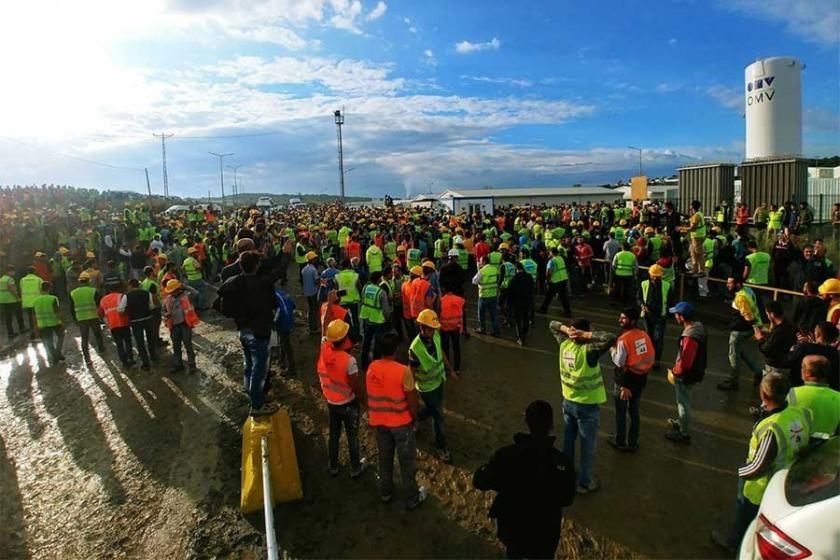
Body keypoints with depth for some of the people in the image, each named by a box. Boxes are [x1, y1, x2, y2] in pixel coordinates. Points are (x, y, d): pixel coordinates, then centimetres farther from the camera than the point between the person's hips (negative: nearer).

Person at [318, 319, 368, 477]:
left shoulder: (324, 350, -19)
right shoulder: (349, 360, -31)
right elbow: (355, 386, -21)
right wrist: (364, 399, -6)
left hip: (331, 402, 5)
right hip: (348, 403, -5)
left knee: (334, 434, 23)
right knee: (352, 436, 15)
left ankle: (333, 466, 39)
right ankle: (355, 468, 33)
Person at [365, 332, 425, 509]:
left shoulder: (371, 368, -9)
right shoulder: (403, 371, -26)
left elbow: (370, 395, 3)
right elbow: (412, 400, -18)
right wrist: (413, 418, 0)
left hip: (379, 421, 5)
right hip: (401, 423, -5)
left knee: (385, 457, 24)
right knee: (407, 461, 13)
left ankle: (385, 493, 41)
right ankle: (412, 499, 28)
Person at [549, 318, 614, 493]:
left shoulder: (564, 344, -9)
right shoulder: (588, 351, -28)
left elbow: (552, 325, 5)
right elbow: (611, 338, -38)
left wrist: (566, 329, -12)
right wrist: (586, 335, -30)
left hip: (568, 402, 6)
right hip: (587, 406, -6)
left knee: (568, 439, 23)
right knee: (588, 446, 12)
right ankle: (584, 483, 25)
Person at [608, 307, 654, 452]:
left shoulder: (623, 339, -23)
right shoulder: (645, 335, -4)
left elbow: (619, 362, -18)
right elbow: (652, 358, 2)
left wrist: (612, 350, -4)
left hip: (625, 380, -6)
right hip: (640, 379, 6)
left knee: (621, 413, 12)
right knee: (634, 412, 18)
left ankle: (620, 442, 26)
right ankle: (633, 443, 28)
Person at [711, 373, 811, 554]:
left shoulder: (771, 428, -41)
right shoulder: (800, 414, -20)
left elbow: (759, 468, -30)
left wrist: (741, 472, -10)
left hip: (761, 489, -6)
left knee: (744, 517, 23)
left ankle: (734, 543, 47)